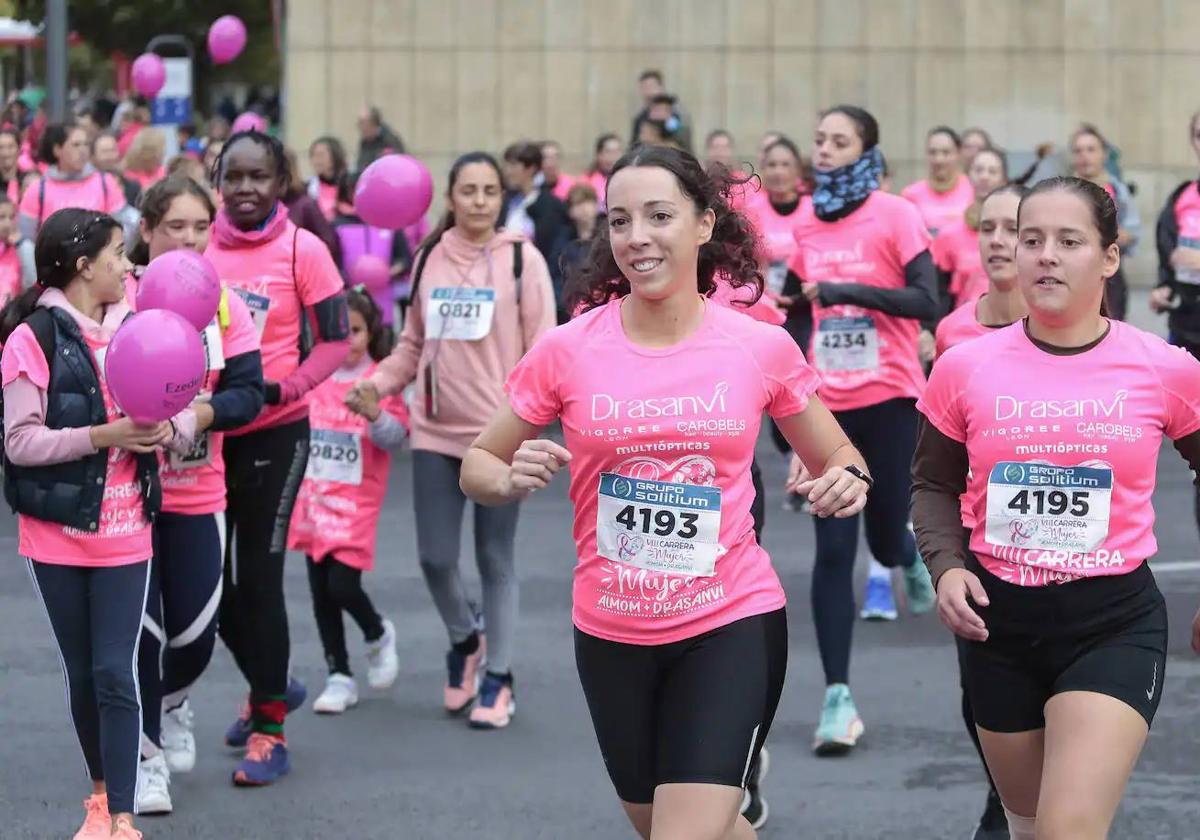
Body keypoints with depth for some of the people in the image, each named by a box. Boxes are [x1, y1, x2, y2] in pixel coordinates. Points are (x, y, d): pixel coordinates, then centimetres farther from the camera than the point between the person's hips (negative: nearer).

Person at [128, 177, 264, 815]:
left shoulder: (224, 305, -1)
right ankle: (148, 754, 16)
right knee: (141, 625, -1)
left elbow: (248, 392, -5)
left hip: (198, 493, 3)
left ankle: (172, 701, 40)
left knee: (195, 628, 7)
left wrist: (199, 414, -24)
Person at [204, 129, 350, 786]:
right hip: (205, 431, 4)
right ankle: (270, 686, 35)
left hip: (273, 436, -4)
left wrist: (280, 389, -22)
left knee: (259, 578, -2)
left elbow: (336, 341, -7)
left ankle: (270, 727, 12)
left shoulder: (302, 251, -9)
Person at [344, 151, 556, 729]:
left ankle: (498, 677, 18)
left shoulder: (522, 258, -4)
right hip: (436, 431, 3)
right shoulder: (428, 258, 6)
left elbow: (543, 348, -6)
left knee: (495, 560, 5)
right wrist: (376, 384, -1)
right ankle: (465, 640, 32)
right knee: (435, 556, 3)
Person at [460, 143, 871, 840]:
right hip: (612, 635, 2)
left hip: (731, 624, -2)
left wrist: (846, 482, -14)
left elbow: (838, 458, 9)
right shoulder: (568, 350, -6)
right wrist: (513, 480, -18)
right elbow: (478, 466, 4)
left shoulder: (762, 347, -6)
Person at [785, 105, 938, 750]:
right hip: (828, 402, 3)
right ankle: (838, 696, -3)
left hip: (889, 398, -3)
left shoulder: (894, 215, -8)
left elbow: (925, 300, -14)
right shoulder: (806, 222, 6)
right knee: (833, 550, -4)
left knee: (885, 535, 5)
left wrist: (849, 291, -24)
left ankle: (909, 556, 46)